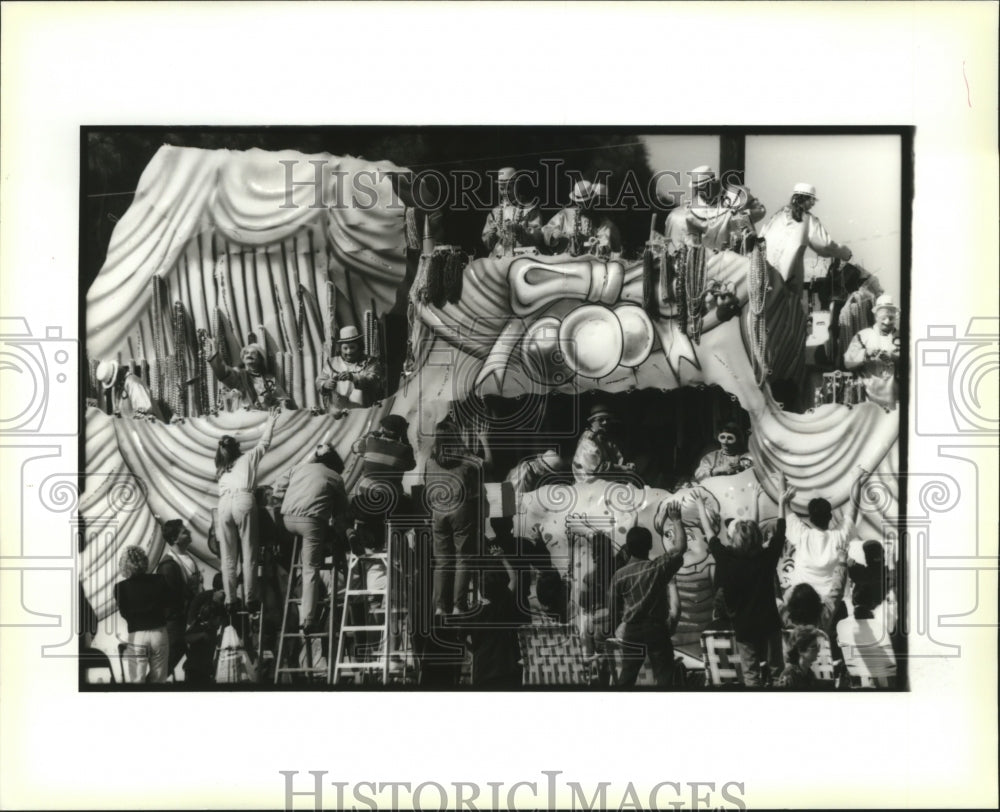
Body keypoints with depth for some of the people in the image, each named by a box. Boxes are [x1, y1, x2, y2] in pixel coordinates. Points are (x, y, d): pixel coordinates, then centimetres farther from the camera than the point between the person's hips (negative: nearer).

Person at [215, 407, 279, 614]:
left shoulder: (221, 470, 30)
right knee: (249, 554, -2)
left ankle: (230, 600, 2)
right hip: (243, 502, -3)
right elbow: (264, 443, 30)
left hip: (224, 505, 4)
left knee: (228, 557, 4)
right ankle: (250, 599, -5)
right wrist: (271, 422, 39)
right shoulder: (248, 458, 21)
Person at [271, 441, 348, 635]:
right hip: (312, 520, -3)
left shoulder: (299, 468, 21)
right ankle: (307, 619, -5)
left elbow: (277, 492, 17)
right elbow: (342, 509, 19)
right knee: (311, 570, -1)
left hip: (288, 519, 3)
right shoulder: (335, 478, 15)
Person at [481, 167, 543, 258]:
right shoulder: (495, 212, 19)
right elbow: (487, 244, 17)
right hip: (498, 260, 3)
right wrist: (491, 233, -3)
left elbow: (537, 238, -1)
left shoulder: (530, 209, 8)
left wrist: (519, 230, -16)